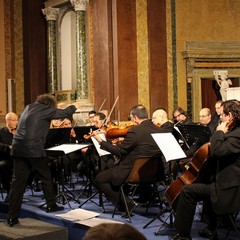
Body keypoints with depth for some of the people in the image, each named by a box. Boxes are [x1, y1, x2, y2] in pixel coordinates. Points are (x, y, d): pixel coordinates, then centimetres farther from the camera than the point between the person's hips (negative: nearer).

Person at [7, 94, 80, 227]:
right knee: (46, 177, 14)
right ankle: (51, 205, 26)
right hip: (34, 149, -6)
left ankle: (12, 217, 1)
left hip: (17, 148, 6)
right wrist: (74, 106, 30)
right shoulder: (45, 110, 0)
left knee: (18, 181, 4)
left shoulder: (28, 108, 19)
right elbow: (65, 113, 9)